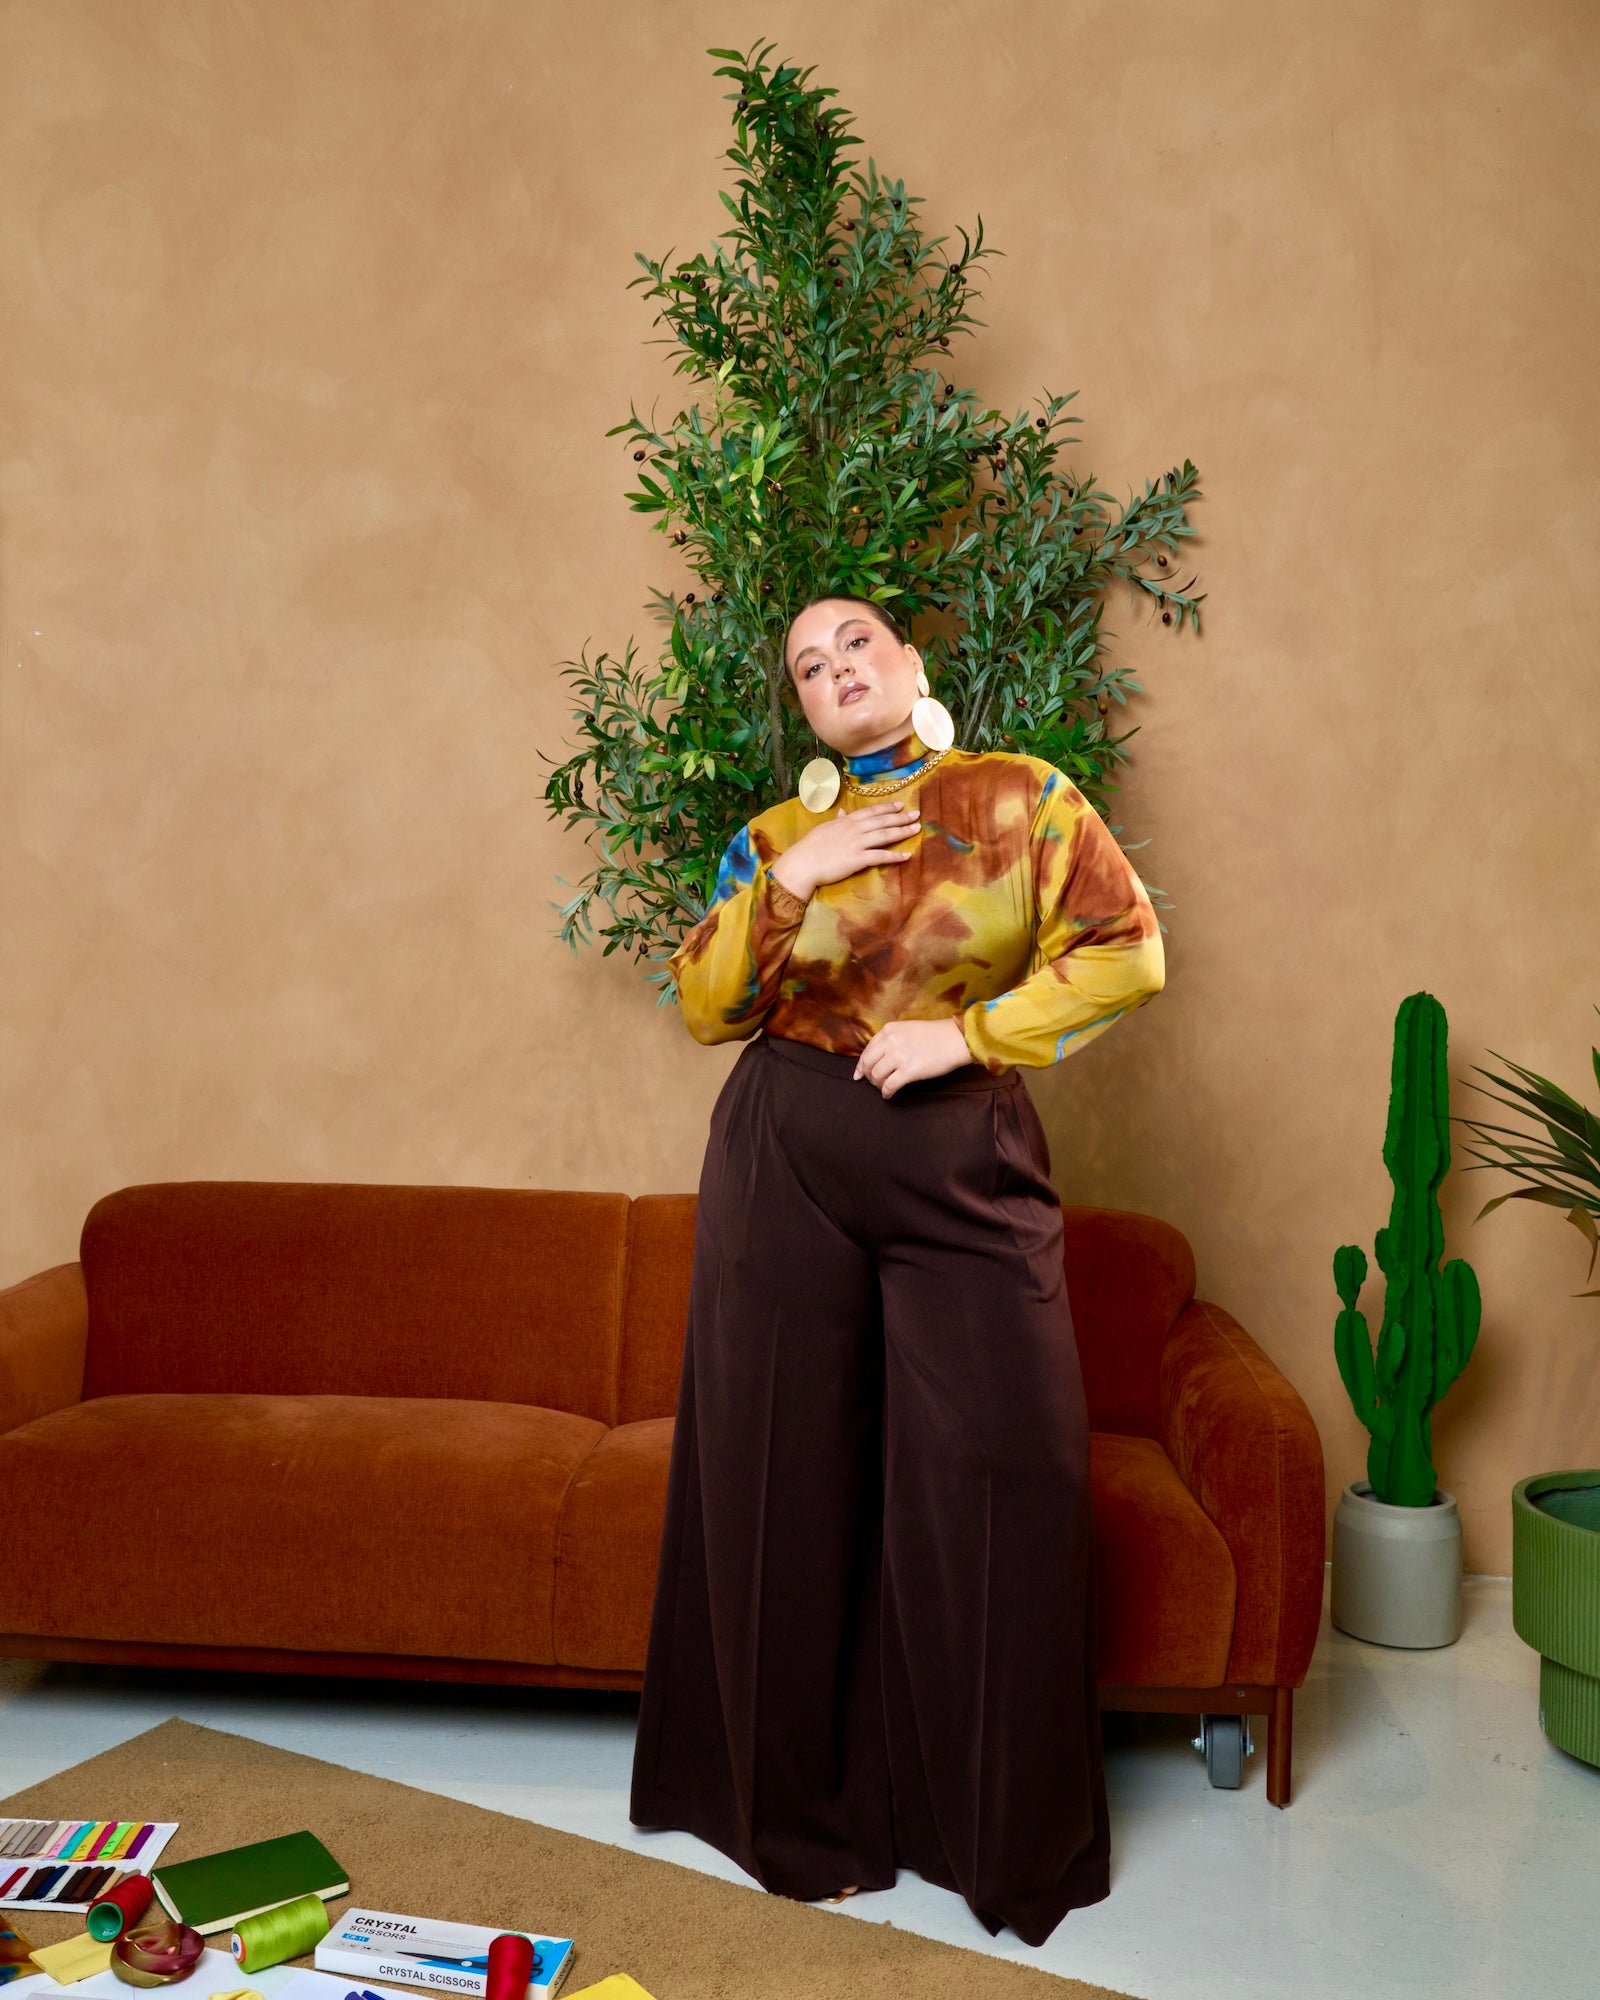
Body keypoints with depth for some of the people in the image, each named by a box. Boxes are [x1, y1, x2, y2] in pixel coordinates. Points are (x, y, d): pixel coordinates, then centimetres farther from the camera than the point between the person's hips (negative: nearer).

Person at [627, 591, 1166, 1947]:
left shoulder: (1024, 797, 5)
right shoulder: (775, 839, 10)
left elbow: (1129, 953, -3)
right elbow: (707, 1007, 4)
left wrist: (964, 1031, -11)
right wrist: (782, 881, -8)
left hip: (966, 1172, -1)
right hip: (787, 1173, 2)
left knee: (999, 1480, -3)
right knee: (789, 1478, 4)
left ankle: (1006, 1833, 17)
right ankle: (804, 1808, 23)